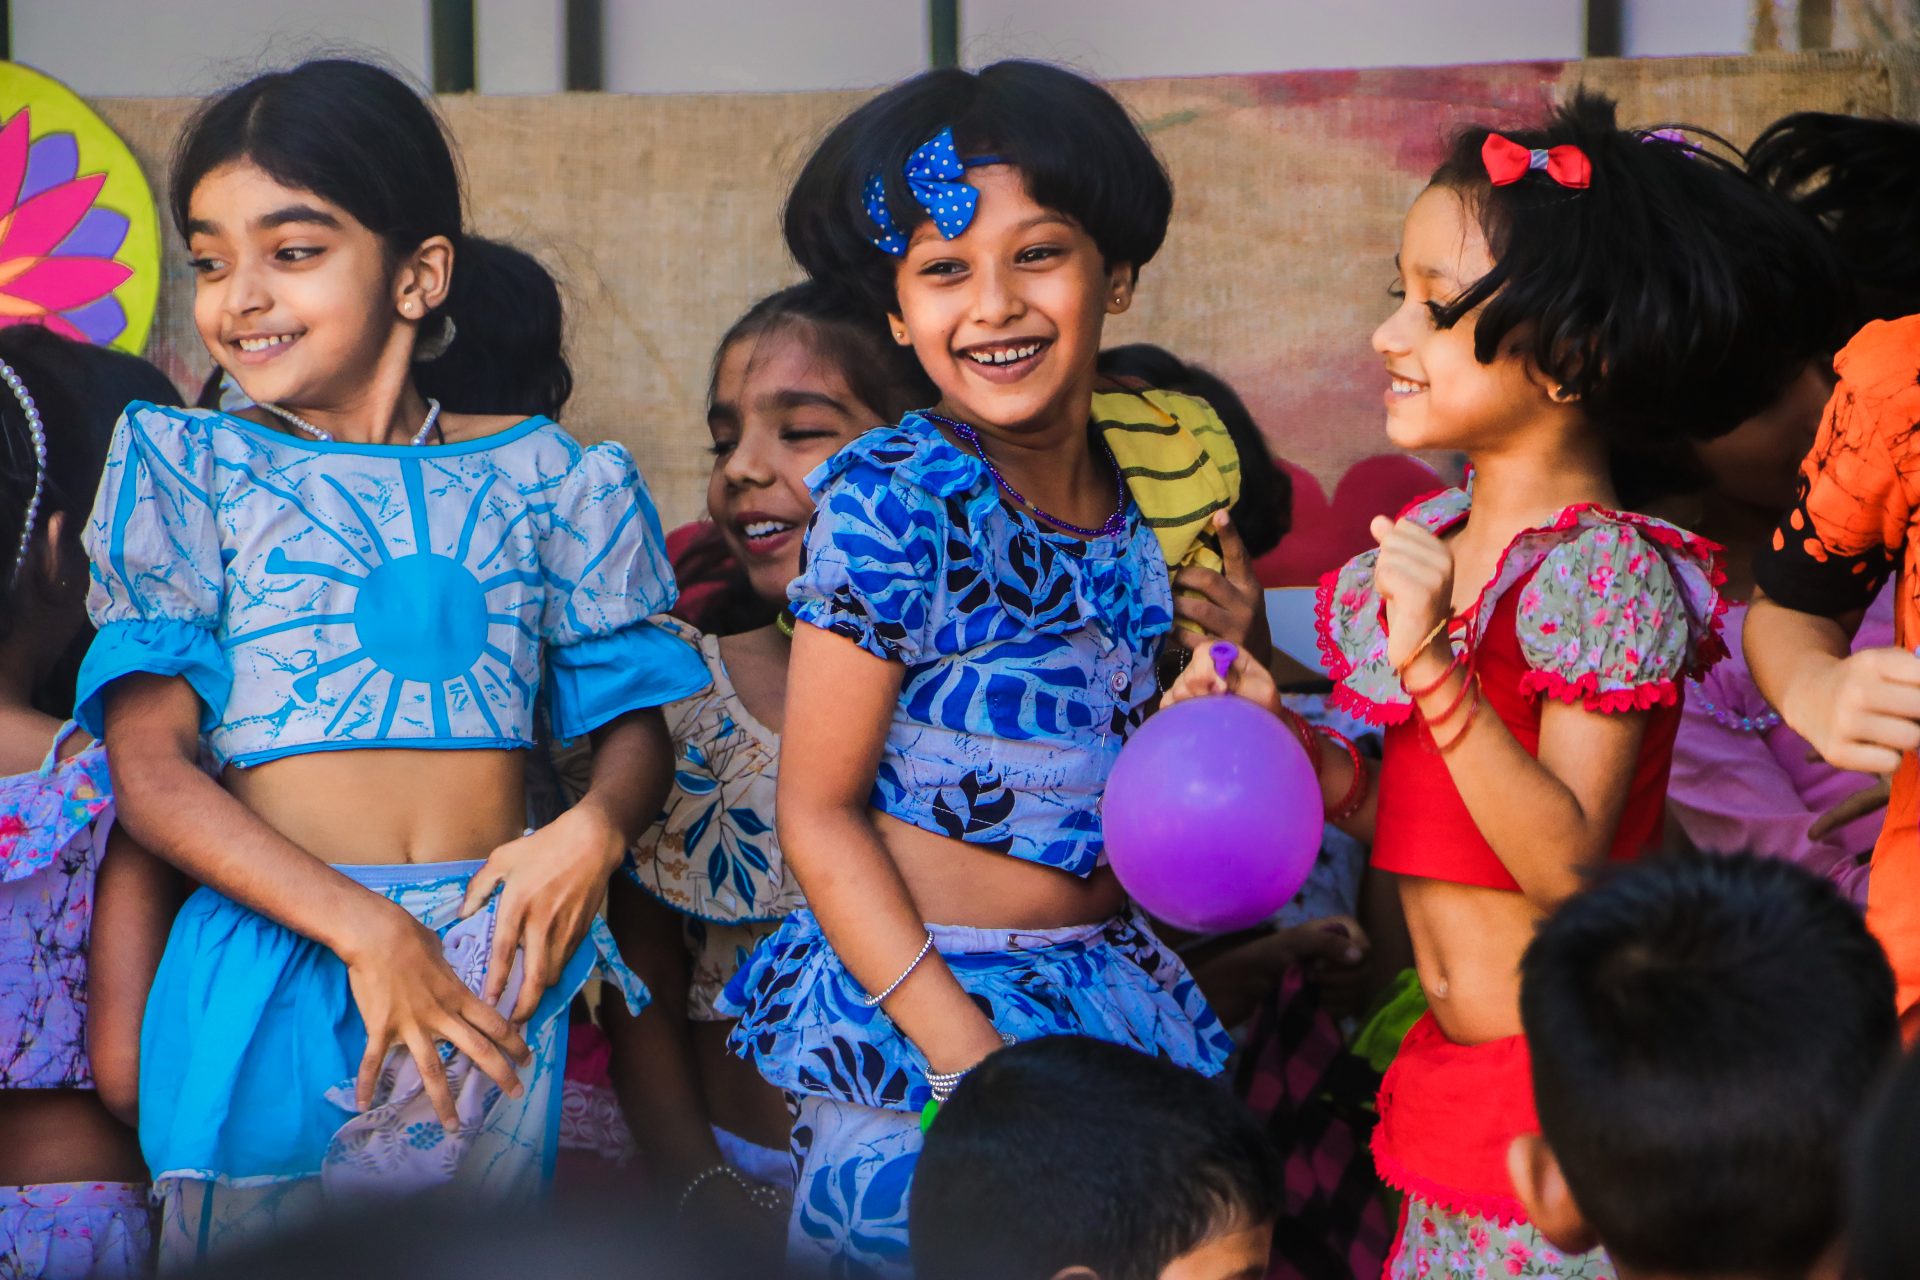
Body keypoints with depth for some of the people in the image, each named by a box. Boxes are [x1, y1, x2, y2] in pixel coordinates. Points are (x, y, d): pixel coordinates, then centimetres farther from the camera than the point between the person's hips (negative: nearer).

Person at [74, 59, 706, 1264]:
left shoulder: (541, 476, 8)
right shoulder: (190, 468, 3)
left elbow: (635, 722, 11)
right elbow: (150, 767, -6)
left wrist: (597, 827, -14)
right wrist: (365, 932, -17)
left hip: (494, 980, 2)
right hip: (273, 971, -2)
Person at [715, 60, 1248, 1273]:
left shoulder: (1165, 469, 2)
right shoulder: (896, 502, -15)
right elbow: (818, 814, -12)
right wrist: (973, 1057, -18)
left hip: (1113, 983, 5)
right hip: (905, 1002, -5)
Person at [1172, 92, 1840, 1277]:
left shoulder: (1606, 570, -16)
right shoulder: (1442, 531, 7)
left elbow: (1565, 865, -24)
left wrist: (1430, 665, -30)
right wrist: (1280, 725, 0)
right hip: (1453, 1079, 8)